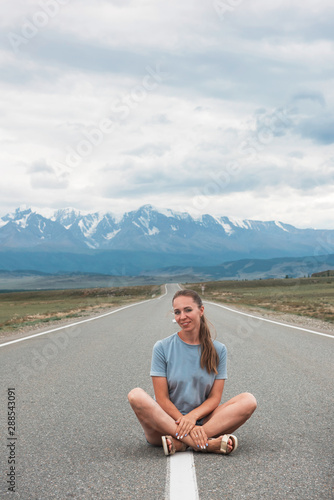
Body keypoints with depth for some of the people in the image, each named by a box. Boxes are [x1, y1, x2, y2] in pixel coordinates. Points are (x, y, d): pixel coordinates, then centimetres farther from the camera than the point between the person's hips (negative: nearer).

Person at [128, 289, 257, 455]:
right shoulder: (162, 348, -1)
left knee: (248, 400, -19)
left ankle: (179, 443, -31)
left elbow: (215, 397, 0)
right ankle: (207, 444, -36)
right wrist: (185, 423, -21)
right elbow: (162, 399, -6)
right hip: (167, 420, -2)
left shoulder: (218, 350, 4)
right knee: (136, 396, -30)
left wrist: (193, 416, -20)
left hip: (202, 420, 2)